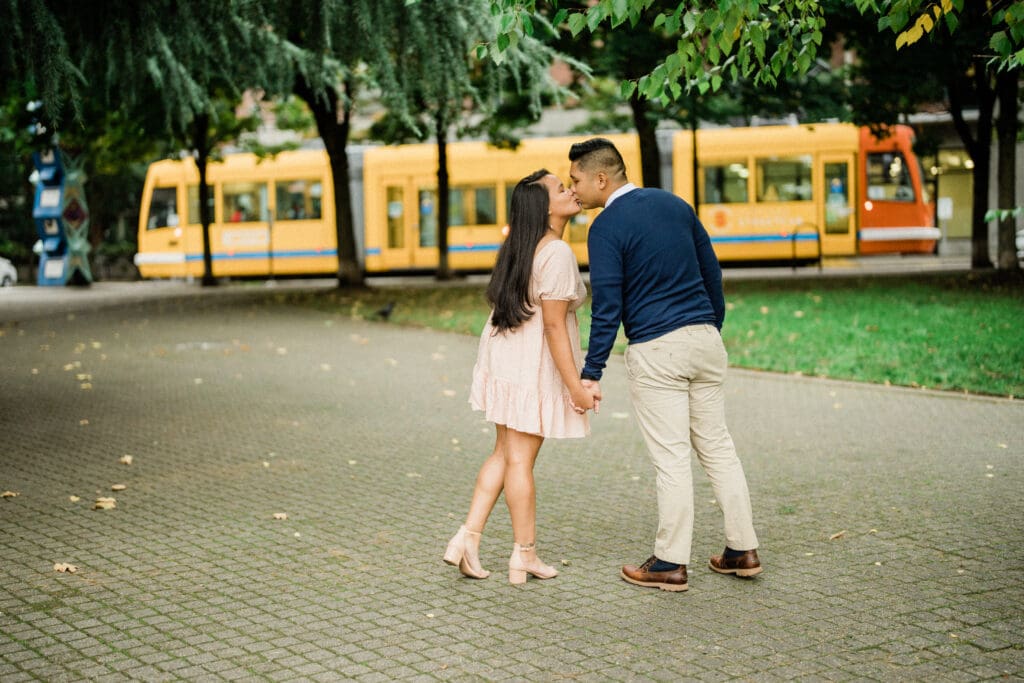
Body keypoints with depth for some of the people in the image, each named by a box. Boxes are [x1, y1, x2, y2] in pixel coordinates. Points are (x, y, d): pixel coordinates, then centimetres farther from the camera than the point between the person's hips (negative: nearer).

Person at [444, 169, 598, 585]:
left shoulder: (519, 246, 10)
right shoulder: (557, 254, -18)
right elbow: (554, 325, -21)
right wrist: (575, 386, -19)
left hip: (502, 356, 9)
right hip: (534, 364, -8)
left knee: (505, 453, 17)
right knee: (520, 459, 1)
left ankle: (468, 538, 12)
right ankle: (525, 556, 13)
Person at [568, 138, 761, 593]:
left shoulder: (606, 227, -9)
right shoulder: (675, 204, 10)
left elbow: (607, 306, -14)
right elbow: (712, 273, 15)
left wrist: (592, 373, -11)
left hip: (655, 350, -6)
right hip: (704, 339, 6)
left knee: (671, 457, -1)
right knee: (717, 447, 13)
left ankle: (671, 564, 6)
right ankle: (742, 550, 17)